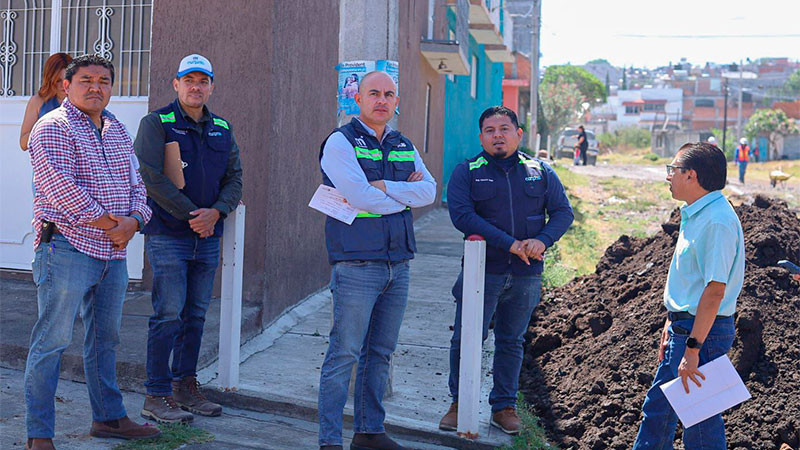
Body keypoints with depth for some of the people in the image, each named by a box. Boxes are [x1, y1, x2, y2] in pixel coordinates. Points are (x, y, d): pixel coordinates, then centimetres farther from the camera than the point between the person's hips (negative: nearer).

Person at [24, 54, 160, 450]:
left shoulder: (116, 131, 17)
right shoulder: (54, 128, -8)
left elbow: (134, 182, 15)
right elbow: (58, 185, -18)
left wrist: (133, 220, -5)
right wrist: (105, 222, -16)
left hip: (114, 252, 8)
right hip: (67, 249, -8)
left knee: (105, 338, 17)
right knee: (52, 340, -5)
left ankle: (108, 417, 29)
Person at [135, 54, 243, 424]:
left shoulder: (222, 129, 14)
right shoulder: (156, 123, -3)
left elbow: (234, 176, 10)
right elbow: (152, 177, -13)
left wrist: (216, 211, -9)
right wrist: (191, 214, -14)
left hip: (208, 238, 6)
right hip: (167, 236, -6)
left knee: (196, 316, 10)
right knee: (168, 314, -7)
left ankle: (185, 388, 19)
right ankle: (157, 396, -1)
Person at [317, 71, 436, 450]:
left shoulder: (404, 146, 16)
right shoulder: (341, 142, -4)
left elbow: (429, 191, 1)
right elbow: (361, 197, -17)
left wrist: (384, 187, -11)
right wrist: (406, 195, -3)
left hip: (398, 264, 7)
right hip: (357, 263, -6)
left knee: (380, 353, 12)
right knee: (344, 354, -6)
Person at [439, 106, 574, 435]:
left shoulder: (540, 172, 9)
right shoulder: (467, 172, 0)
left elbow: (563, 212, 6)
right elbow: (461, 215, -13)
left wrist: (543, 240, -15)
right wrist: (508, 244, -20)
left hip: (526, 275, 2)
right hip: (483, 270, -2)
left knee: (512, 341, 11)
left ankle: (504, 406, 23)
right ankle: (459, 404, 15)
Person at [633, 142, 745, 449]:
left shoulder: (717, 221, -21)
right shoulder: (695, 214, 11)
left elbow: (715, 289, -25)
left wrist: (692, 349, -26)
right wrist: (671, 325, 20)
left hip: (702, 332, -10)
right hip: (684, 326, 10)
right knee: (656, 408, 21)